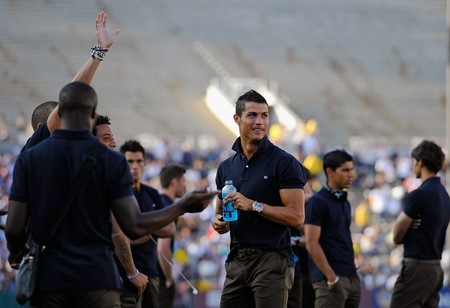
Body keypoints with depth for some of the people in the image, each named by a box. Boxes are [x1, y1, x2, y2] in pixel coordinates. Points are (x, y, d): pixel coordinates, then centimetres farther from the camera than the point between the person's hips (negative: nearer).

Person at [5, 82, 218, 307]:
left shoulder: (29, 159, 1)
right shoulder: (112, 161, -3)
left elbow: (14, 228, 0)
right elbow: (134, 226, -6)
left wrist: (16, 251, 23)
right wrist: (183, 206, 7)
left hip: (48, 280, 1)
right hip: (97, 280, -1)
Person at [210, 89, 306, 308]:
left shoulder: (284, 162, -4)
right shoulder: (226, 167, 15)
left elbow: (296, 217, -10)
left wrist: (254, 205, -18)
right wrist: (218, 221, 2)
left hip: (272, 259, -6)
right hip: (236, 261, 6)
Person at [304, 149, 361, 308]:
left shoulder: (344, 202, 18)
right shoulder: (317, 202, -8)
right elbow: (312, 244, -14)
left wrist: (353, 274, 16)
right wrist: (332, 277, -19)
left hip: (351, 277, 8)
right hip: (330, 279, -8)